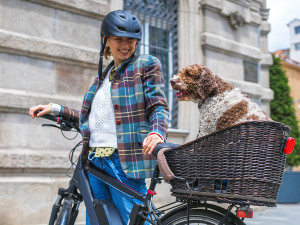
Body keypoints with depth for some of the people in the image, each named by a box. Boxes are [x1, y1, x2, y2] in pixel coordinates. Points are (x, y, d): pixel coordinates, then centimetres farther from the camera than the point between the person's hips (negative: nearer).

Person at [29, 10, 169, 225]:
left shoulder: (147, 64, 4)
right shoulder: (104, 75, 22)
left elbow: (158, 106, -5)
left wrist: (157, 132, -26)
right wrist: (56, 109, 20)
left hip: (124, 159, -7)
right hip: (95, 159, 7)